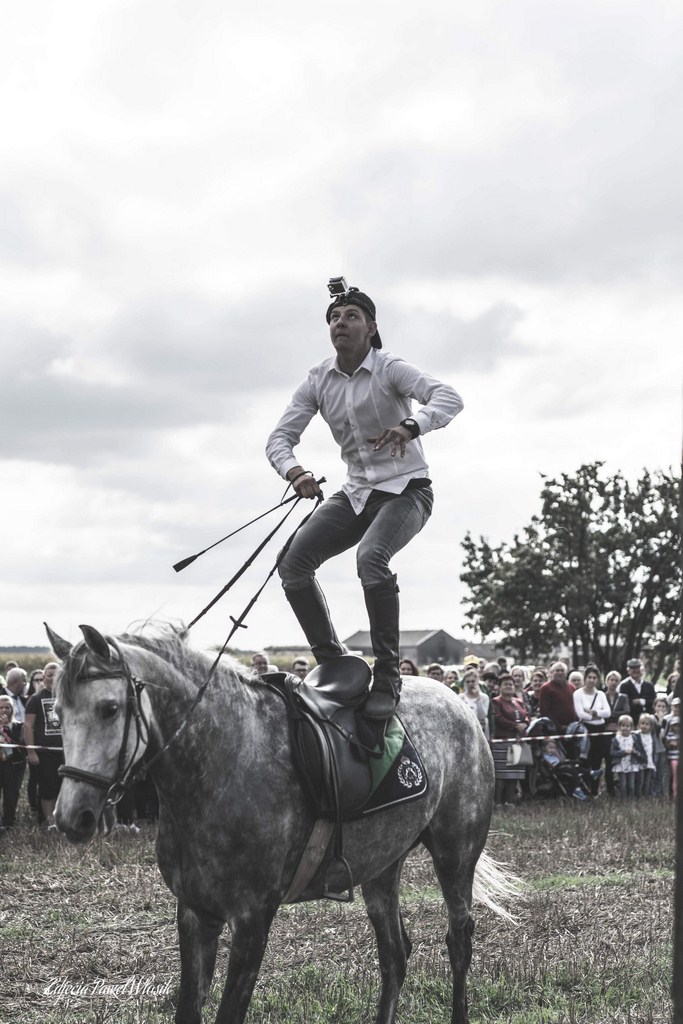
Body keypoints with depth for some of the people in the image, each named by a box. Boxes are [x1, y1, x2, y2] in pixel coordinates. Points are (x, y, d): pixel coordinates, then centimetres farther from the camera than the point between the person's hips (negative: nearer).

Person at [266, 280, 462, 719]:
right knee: (293, 564, -10)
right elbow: (280, 437, -1)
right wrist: (295, 472, -25)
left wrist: (411, 426, -49)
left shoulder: (390, 369, -13)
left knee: (371, 557, -34)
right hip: (356, 493, 6)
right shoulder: (318, 380, 1)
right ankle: (332, 663, 3)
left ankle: (388, 677, -26)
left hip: (406, 489, -6)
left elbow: (449, 398, -28)